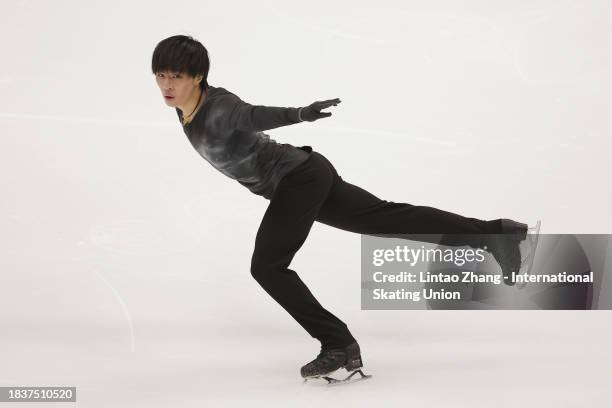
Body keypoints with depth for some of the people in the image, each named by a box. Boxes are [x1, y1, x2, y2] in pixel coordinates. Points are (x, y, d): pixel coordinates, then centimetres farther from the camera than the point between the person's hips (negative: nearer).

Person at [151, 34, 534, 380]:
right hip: (300, 180, 9)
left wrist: (299, 114, -64)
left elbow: (255, 115, -46)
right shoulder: (189, 108, 4)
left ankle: (339, 345, -7)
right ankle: (494, 231, 16)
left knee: (267, 266, -12)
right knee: (389, 218, 11)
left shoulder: (220, 109, -23)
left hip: (300, 176, -9)